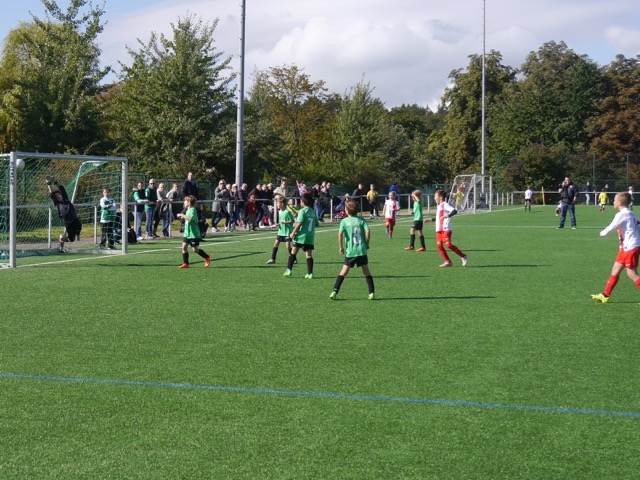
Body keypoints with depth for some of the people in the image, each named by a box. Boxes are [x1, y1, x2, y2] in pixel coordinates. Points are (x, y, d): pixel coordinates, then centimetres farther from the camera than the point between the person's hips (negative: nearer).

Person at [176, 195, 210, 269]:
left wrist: (182, 215, -29)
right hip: (187, 233, 9)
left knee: (195, 250, -4)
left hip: (194, 234, -9)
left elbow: (190, 218, -34)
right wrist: (183, 218, 12)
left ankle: (207, 257, 18)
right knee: (184, 247, -2)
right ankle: (185, 263, 1)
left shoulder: (192, 210, -16)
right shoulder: (188, 210, 13)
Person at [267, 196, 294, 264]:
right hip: (281, 231, 8)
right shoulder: (279, 212, 9)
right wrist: (278, 224, 2)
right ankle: (272, 259, 11)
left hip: (287, 232, -8)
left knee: (288, 246, -8)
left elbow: (292, 221, -14)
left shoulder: (287, 212, -16)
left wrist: (284, 222, -23)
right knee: (276, 244, 5)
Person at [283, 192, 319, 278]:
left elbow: (299, 223, -17)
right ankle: (310, 273, -1)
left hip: (301, 235, -5)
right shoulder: (313, 211, 9)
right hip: (310, 236, 5)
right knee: (309, 254, 4)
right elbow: (317, 223, 15)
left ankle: (288, 270, 2)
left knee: (293, 252, 4)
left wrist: (293, 233, -10)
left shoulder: (302, 211, -9)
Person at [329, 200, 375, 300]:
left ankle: (335, 291, -4)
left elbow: (340, 233, -13)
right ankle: (371, 292, 6)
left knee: (344, 271, 4)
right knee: (366, 271, 10)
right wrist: (367, 243, 5)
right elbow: (367, 231, -8)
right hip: (362, 250, 1)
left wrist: (340, 247, -4)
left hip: (350, 251, -1)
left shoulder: (344, 221, 0)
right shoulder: (361, 220, 4)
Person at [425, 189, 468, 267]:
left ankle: (463, 257, -5)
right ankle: (448, 261, 5)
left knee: (448, 244, -18)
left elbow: (454, 211, -25)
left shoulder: (445, 205, -9)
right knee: (439, 245, 0)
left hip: (446, 229, -9)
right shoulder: (439, 206, 20)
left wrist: (447, 216, -37)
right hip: (439, 230, 9)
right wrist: (430, 220, 33)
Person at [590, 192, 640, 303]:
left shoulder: (622, 214, -14)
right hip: (625, 248, 10)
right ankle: (605, 295, 20)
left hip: (631, 247, -10)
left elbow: (611, 227, -10)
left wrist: (603, 232, 10)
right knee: (615, 270, 13)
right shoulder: (631, 214, 12)